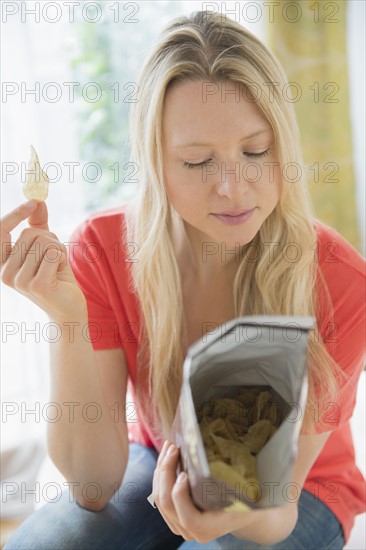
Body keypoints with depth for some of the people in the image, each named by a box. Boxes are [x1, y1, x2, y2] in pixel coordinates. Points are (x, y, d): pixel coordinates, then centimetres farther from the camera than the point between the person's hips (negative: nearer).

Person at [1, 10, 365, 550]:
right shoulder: (102, 249, -20)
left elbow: (278, 501, -20)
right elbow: (94, 486, -22)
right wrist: (68, 321, -37)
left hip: (292, 492, 0)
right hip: (161, 464, 1)